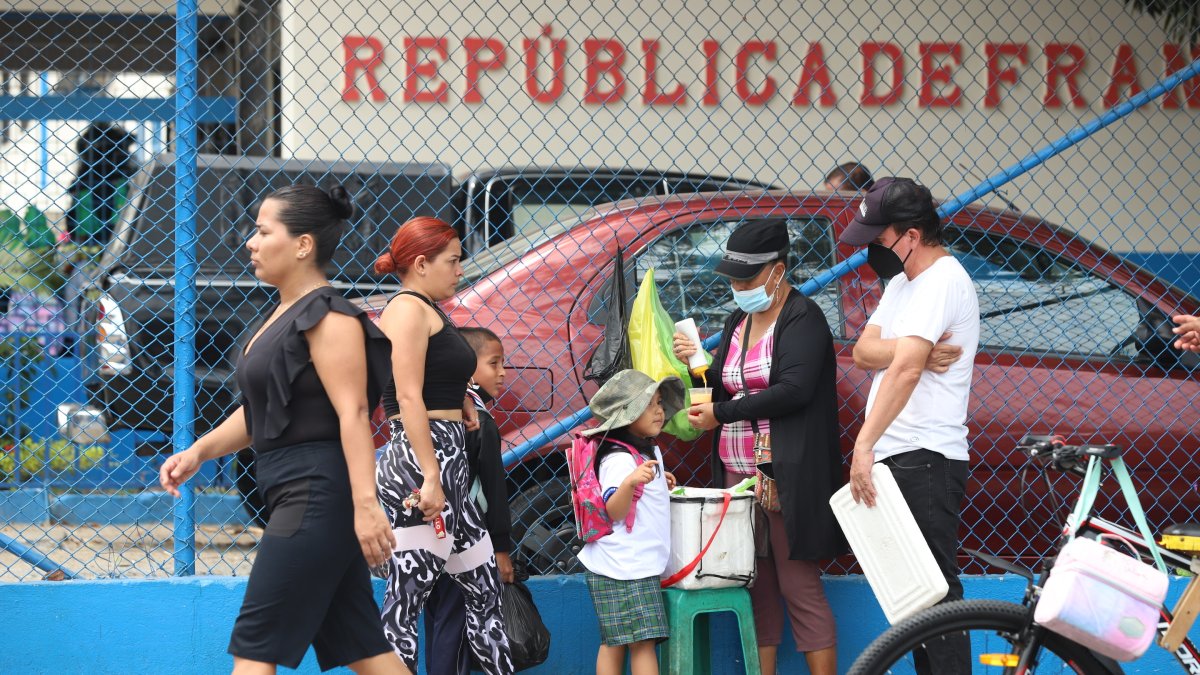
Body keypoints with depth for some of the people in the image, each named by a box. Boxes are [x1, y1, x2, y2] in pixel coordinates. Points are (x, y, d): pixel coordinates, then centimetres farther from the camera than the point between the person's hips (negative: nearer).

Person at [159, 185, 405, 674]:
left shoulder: (328, 317, -12)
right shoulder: (281, 316, 18)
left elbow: (353, 413, -20)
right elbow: (258, 412, 24)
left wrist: (365, 504, -28)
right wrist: (200, 451, 10)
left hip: (318, 495, -10)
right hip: (295, 499, 10)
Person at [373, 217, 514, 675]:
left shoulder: (430, 312, 22)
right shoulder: (408, 309, -9)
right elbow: (409, 397, -18)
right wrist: (430, 478, -23)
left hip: (448, 465, 11)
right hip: (421, 464, -11)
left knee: (484, 590, 13)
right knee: (406, 601, -9)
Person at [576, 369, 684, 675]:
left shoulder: (649, 450, 16)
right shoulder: (619, 459, -16)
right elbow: (612, 510, -25)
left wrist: (659, 483, 22)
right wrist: (631, 481, -40)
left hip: (642, 566, 10)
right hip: (625, 568, -10)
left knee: (613, 642, 8)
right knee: (643, 641, -11)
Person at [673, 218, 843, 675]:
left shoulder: (803, 319, -6)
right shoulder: (738, 322, 17)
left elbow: (793, 390, -19)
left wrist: (721, 413, -14)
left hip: (786, 475, -7)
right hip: (738, 474, 7)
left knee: (799, 587, -7)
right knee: (756, 588, 6)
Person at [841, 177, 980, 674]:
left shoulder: (942, 281, -12)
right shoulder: (901, 281, 20)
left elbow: (905, 370, -24)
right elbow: (864, 351, 6)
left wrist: (864, 445, -29)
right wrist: (919, 351, -13)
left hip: (926, 460, -10)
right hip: (896, 459, 10)